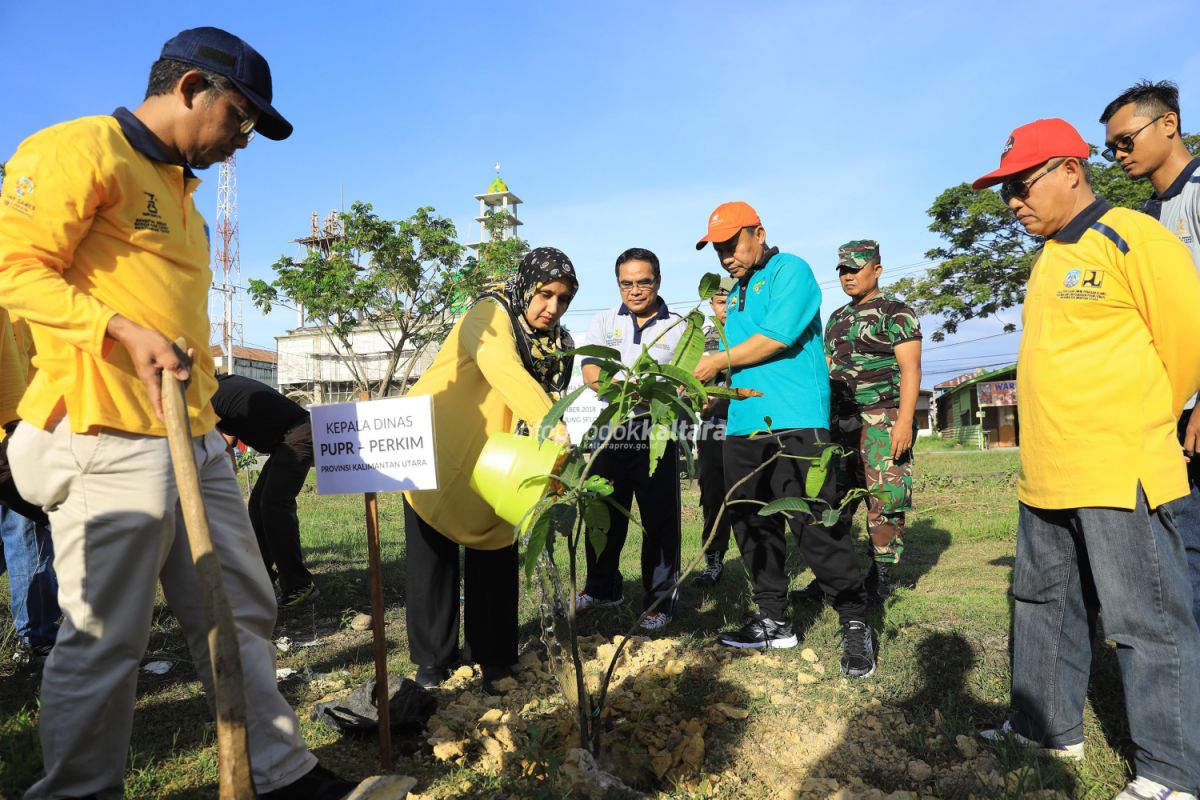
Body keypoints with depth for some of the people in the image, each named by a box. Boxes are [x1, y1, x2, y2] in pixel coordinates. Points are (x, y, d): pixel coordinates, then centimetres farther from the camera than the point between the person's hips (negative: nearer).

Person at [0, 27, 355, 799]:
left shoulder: (179, 190, 24)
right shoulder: (81, 149, -3)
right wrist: (123, 330, -22)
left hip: (196, 438, 9)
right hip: (112, 438, -9)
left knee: (242, 613, 11)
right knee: (105, 638, 0)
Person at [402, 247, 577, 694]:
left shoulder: (556, 343, 0)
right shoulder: (490, 315, -20)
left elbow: (549, 394, -9)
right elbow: (500, 366, -40)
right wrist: (549, 421, -54)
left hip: (492, 464, 5)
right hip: (437, 448, -4)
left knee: (495, 557, 4)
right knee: (434, 555, 5)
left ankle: (491, 657, 19)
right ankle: (432, 657, 21)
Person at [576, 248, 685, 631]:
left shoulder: (679, 327, 4)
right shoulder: (604, 322, 9)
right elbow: (591, 375, -5)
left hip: (657, 437, -2)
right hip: (611, 432, 3)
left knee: (660, 522, 2)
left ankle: (659, 600, 17)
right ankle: (602, 588, 33)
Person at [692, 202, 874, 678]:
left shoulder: (790, 270, -1)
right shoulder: (736, 293, 23)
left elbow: (776, 338, -14)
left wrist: (719, 361, -5)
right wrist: (705, 384, 7)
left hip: (794, 423, -8)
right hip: (744, 426, 9)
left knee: (815, 527, -9)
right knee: (753, 527, 10)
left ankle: (855, 624, 9)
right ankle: (773, 622, 23)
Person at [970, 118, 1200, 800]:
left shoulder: (1132, 239, -9)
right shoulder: (1050, 258, 16)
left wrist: (1141, 420, 5)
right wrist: (1058, 440, 19)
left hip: (1121, 475, -9)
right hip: (1048, 477, 9)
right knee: (1044, 604, 17)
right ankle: (1048, 728, 33)